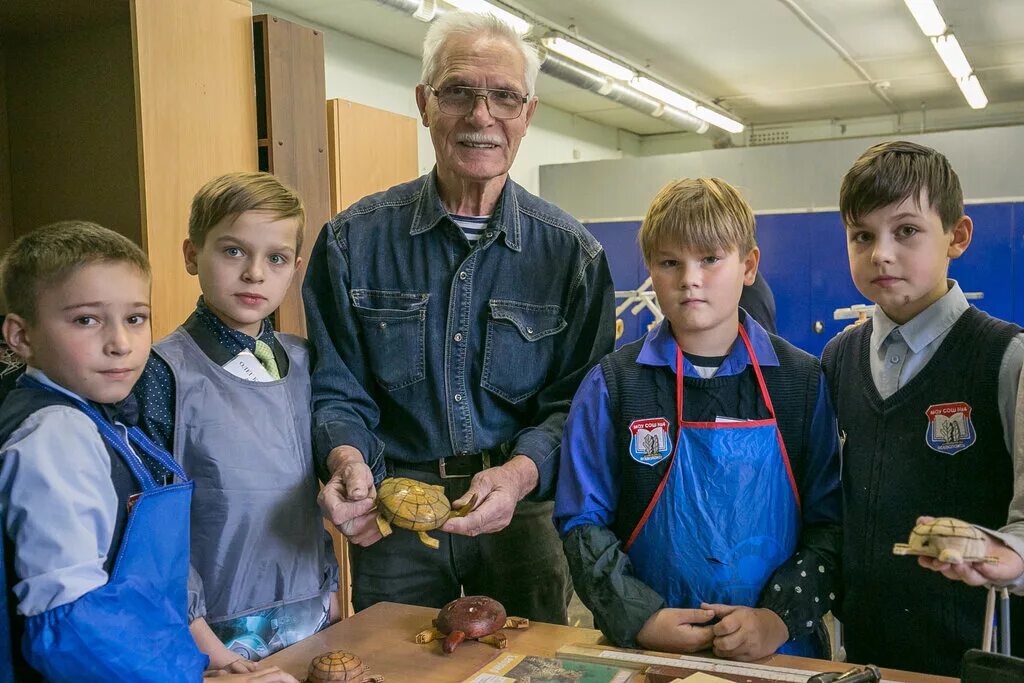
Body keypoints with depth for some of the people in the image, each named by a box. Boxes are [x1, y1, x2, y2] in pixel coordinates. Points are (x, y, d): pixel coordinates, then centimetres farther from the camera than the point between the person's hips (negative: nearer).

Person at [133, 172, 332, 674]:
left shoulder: (300, 361, 3)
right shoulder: (167, 371, -14)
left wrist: (328, 586, 12)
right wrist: (196, 632, -14)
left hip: (310, 614, 5)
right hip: (222, 628, -5)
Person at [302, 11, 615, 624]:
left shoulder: (571, 251, -4)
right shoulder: (354, 240, -4)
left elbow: (578, 400, -5)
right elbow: (336, 388, 0)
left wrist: (520, 473, -24)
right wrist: (347, 461, -21)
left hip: (525, 515, 0)